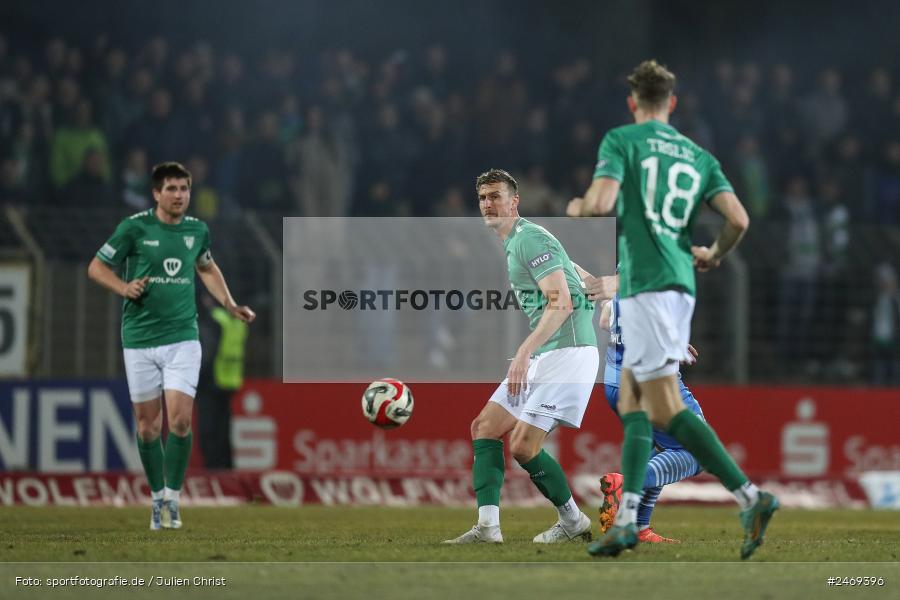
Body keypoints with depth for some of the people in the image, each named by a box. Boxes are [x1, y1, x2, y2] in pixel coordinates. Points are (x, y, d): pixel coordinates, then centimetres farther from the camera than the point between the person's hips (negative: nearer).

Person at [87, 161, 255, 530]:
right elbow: (96, 267, 2)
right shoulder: (134, 228, -6)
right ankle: (156, 497, 22)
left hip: (182, 337, 1)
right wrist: (124, 288, -15)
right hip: (140, 339, -1)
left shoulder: (197, 230, 5)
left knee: (180, 420, -12)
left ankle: (173, 498, 1)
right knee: (147, 424, 5)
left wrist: (230, 305, 17)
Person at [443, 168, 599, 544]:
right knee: (484, 426, 3)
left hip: (566, 353, -11)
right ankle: (488, 527, -4)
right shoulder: (512, 244, 18)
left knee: (522, 446, -13)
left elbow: (561, 302, -22)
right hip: (541, 355, 11)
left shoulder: (530, 239, -13)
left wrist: (524, 352, -29)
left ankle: (574, 522, 6)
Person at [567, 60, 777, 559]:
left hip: (645, 285, -7)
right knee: (631, 400, 14)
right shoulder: (698, 156, 15)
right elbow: (738, 219, 3)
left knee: (666, 410, -10)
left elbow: (602, 201, -15)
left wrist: (577, 207, 9)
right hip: (682, 286, 7)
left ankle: (750, 497, -21)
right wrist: (714, 255, 23)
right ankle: (626, 522, 7)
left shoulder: (621, 140, 0)